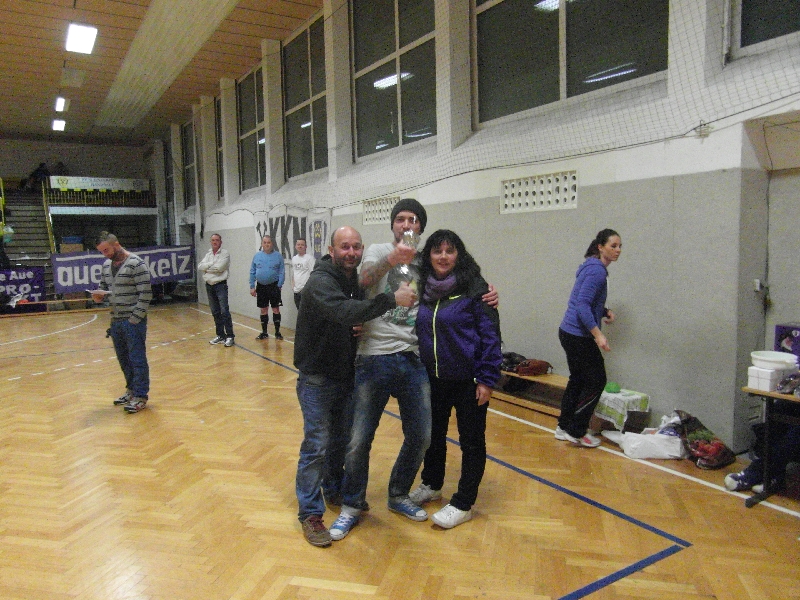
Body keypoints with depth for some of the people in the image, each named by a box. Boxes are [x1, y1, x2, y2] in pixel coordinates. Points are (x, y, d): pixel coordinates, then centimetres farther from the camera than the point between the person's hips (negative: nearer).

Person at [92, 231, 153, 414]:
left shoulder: (136, 264, -12)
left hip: (133, 321, -7)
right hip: (115, 321, 7)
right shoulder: (106, 265, 12)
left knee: (137, 359, 0)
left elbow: (145, 294, -14)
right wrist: (99, 295, -2)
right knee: (123, 359, 16)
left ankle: (141, 396, 8)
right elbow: (103, 287, 22)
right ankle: (131, 390, 31)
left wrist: (134, 319, -15)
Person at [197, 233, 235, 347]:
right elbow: (200, 267, 2)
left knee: (224, 311, -12)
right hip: (209, 285, 7)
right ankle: (220, 335, 19)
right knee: (215, 312, 10)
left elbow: (219, 267, -18)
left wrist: (207, 267, -5)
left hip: (220, 285, -6)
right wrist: (212, 264, -11)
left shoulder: (225, 253, -5)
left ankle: (230, 336, -10)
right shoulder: (208, 254, 14)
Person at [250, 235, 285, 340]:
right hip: (261, 286, 3)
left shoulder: (278, 256, -3)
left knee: (276, 309, 0)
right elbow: (252, 272, 7)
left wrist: (279, 285, -11)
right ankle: (264, 332, 20)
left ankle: (277, 332, 9)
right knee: (263, 310, 10)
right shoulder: (257, 256, 4)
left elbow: (281, 272, -4)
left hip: (274, 286, -3)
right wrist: (252, 287, 2)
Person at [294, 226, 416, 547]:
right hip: (317, 378, -7)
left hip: (346, 375, 7)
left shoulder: (357, 281, 4)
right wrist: (391, 299, -43)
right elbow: (343, 312, -40)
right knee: (316, 444, -3)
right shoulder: (320, 282, -22)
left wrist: (361, 327, -6)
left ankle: (335, 488, 40)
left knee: (342, 439, 19)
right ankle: (310, 514, 10)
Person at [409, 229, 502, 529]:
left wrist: (487, 379, -15)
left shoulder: (475, 288, -12)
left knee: (471, 441, 8)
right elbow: (417, 331, 12)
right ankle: (431, 484, 41)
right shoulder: (422, 288, 3)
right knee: (433, 434, 20)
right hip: (432, 379, 6)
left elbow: (490, 336, -12)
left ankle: (463, 504, 23)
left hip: (467, 380, -5)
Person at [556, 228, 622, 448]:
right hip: (578, 335, -10)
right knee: (596, 380, -1)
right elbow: (582, 305, -25)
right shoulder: (596, 271, -17)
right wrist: (597, 334, -28)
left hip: (570, 333, 10)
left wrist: (605, 312, 7)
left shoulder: (595, 268, 13)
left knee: (578, 379, 16)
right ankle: (576, 431, 6)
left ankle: (564, 428, 25)